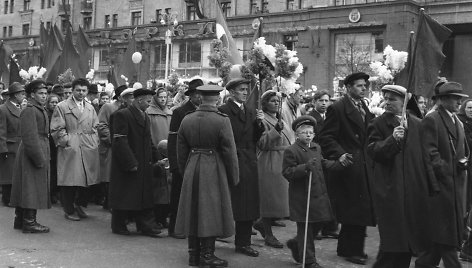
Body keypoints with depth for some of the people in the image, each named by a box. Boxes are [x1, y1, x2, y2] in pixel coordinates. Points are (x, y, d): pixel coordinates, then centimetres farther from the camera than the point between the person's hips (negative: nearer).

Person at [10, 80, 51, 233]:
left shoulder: (40, 110, 17)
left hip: (39, 154, 10)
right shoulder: (29, 111, -14)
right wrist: (39, 159, -22)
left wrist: (43, 157, 17)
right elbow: (30, 138, -21)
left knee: (27, 189, 13)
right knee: (31, 187, -6)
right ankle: (29, 222, -2)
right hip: (32, 155, -10)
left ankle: (20, 220, 20)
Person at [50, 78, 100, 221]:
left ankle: (79, 206, 20)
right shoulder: (62, 106, 2)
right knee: (70, 181, -3)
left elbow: (95, 128, 19)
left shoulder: (90, 108, 18)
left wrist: (94, 143, 6)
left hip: (88, 150, 5)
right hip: (70, 150, -5)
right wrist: (67, 142, -9)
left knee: (86, 180, 4)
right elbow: (57, 129, -3)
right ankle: (69, 210, 8)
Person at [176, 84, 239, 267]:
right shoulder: (222, 121, -12)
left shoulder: (187, 120, 3)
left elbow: (181, 151, 9)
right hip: (214, 171, -5)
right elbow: (229, 151, -10)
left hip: (192, 171, 5)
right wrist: (234, 177, -1)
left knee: (193, 212, 12)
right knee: (211, 212, 3)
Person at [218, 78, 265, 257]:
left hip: (249, 162, 7)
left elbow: (255, 138, 12)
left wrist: (259, 123, -2)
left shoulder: (251, 112, 16)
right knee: (232, 201, -2)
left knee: (248, 204, 8)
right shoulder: (223, 111, -6)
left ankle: (243, 242, 16)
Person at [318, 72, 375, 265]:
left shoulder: (364, 108, 16)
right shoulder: (337, 108, -8)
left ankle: (353, 248, 20)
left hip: (364, 166, 7)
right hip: (349, 165, -7)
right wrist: (339, 154, -24)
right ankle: (350, 250, 10)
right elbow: (326, 137, -12)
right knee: (352, 210, -2)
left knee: (362, 209, 9)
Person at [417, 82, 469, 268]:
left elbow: (464, 151, 25)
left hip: (457, 184, 8)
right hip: (442, 183, -8)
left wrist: (464, 161, 4)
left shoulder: (458, 122, 18)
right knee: (447, 231, -4)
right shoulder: (431, 120, -8)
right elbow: (430, 154, -14)